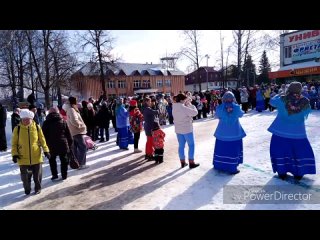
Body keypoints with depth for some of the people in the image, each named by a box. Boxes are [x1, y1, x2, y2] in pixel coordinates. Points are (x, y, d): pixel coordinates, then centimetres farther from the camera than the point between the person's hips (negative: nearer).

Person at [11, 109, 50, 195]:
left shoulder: (37, 127, -2)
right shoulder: (17, 129, -4)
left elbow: (42, 140, 4)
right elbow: (14, 143, 1)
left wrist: (46, 150, -1)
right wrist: (14, 154, -7)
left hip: (36, 156, 0)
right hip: (23, 158, 0)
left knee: (37, 175, 11)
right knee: (25, 176, 7)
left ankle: (37, 188, 31)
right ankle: (27, 189, 32)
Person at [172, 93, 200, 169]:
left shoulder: (174, 108, 2)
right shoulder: (184, 108, -22)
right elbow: (195, 112, -16)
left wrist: (187, 104, 5)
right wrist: (191, 105, -4)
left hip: (178, 130, 7)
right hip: (187, 129, -7)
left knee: (181, 146, 13)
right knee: (191, 145, 7)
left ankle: (182, 162, 22)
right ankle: (191, 163, 12)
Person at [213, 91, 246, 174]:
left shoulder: (220, 107, -9)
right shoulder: (236, 107, -11)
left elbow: (217, 116, 8)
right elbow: (241, 114, 9)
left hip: (222, 131, 2)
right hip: (234, 132, -2)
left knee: (221, 148, 16)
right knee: (233, 149, 7)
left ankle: (219, 165, 29)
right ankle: (232, 168, 12)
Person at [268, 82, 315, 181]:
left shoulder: (282, 100, -13)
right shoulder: (305, 102, -8)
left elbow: (272, 101, 7)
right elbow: (308, 112, 10)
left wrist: (277, 95, 24)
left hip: (281, 131, -1)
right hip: (298, 132, 1)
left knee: (279, 150, 11)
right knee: (301, 151, 17)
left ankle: (282, 172, 15)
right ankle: (298, 173, 23)